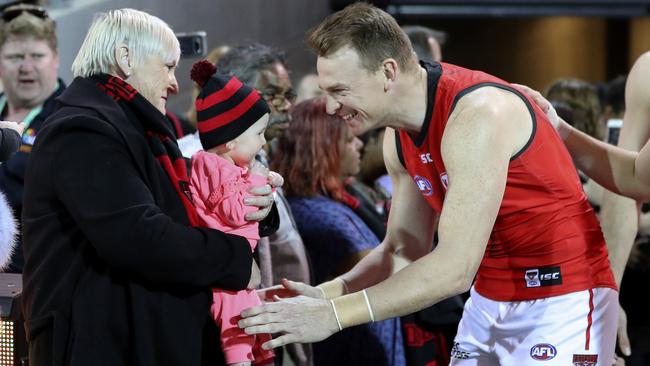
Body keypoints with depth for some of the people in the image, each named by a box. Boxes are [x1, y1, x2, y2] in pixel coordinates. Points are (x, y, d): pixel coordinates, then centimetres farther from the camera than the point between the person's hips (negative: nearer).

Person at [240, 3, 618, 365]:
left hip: (564, 296, -8)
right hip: (490, 299, 8)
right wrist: (325, 294, -10)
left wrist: (333, 315, -28)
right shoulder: (399, 138, 1)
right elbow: (405, 249, 8)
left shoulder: (478, 115, -26)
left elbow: (455, 268, -30)